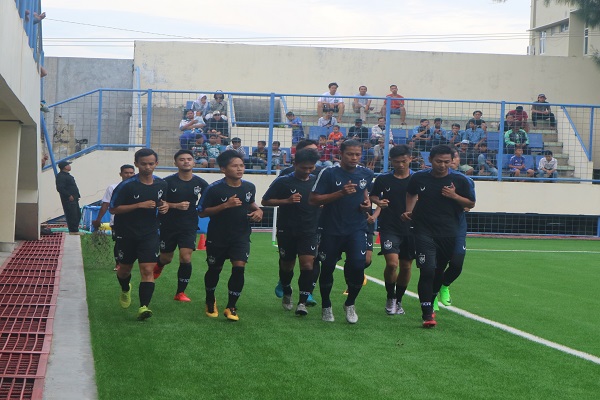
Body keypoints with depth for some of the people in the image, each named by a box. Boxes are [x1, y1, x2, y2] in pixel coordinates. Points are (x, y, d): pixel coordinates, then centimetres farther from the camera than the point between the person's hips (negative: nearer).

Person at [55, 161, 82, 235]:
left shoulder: (67, 175, 20)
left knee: (77, 215, 13)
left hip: (74, 199, 11)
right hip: (68, 200, -11)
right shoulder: (60, 176, -14)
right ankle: (73, 231, -4)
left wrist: (76, 196, 19)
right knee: (71, 215, -8)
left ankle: (75, 230, 19)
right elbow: (60, 188, -22)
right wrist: (69, 195, -22)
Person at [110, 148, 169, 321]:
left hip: (150, 234, 1)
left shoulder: (161, 184, 1)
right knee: (124, 269, 15)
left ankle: (144, 306, -17)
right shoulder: (126, 185, -14)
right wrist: (139, 205, -22)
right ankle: (125, 290, 48)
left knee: (148, 270, -14)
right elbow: (113, 209, -14)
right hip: (126, 234, -1)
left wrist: (164, 205, -4)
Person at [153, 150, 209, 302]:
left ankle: (180, 292, 2)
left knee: (186, 258, -13)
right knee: (166, 258, 11)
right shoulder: (168, 182, -9)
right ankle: (158, 265, 51)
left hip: (189, 227, 1)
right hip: (169, 226, -1)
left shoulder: (200, 183, -1)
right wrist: (176, 206, -20)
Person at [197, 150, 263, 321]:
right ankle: (210, 301, 40)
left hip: (241, 236, 2)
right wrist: (225, 205, -23)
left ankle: (231, 307, -2)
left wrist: (258, 210, -1)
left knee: (239, 267, -15)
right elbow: (202, 212, -14)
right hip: (218, 237, -2)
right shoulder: (214, 189, -15)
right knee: (215, 269, 13)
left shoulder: (249, 187, -1)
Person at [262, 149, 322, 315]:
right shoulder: (283, 181, -6)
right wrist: (287, 201, -17)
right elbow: (265, 201, -3)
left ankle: (302, 302, -12)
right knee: (287, 265, 13)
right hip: (287, 231, -1)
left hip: (309, 231, 1)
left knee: (307, 264, -15)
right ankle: (286, 294, 39)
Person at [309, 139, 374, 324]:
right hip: (331, 230, -2)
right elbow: (313, 199, -12)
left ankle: (350, 304, 9)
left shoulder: (366, 174, 6)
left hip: (356, 229, 2)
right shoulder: (329, 173, -8)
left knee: (358, 265, -14)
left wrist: (367, 202, 4)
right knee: (327, 267, 6)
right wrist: (340, 193, -20)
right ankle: (326, 307, 28)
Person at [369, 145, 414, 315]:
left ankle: (398, 300, 26)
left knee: (406, 266, 7)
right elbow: (372, 196, 14)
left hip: (410, 229, 2)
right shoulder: (383, 179, 1)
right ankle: (390, 298, 5)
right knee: (392, 263, -17)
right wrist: (378, 202, -7)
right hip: (389, 228, -2)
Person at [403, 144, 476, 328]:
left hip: (448, 234, 2)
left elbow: (471, 203, 6)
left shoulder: (459, 180, -1)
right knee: (427, 270, -16)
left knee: (439, 271, 11)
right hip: (424, 232, -1)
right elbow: (411, 194, 22)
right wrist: (409, 211, 9)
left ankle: (430, 302, 35)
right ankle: (427, 314, -14)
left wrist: (454, 196, -10)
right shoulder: (418, 178, 1)